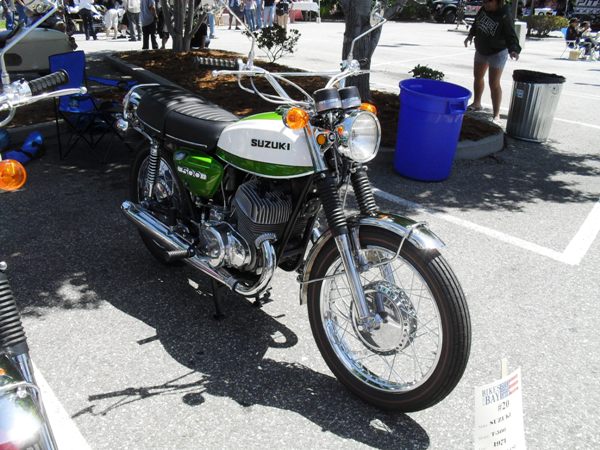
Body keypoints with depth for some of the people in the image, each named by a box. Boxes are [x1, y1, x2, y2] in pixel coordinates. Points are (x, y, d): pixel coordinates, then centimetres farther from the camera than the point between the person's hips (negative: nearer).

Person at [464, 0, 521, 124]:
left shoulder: (504, 16, -29)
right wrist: (471, 35, 11)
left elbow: (510, 36, -32)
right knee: (478, 77, 22)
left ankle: (496, 115, -4)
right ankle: (476, 104, 43)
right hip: (481, 50, 7)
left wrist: (514, 50, -48)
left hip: (497, 53, -7)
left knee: (494, 84, -10)